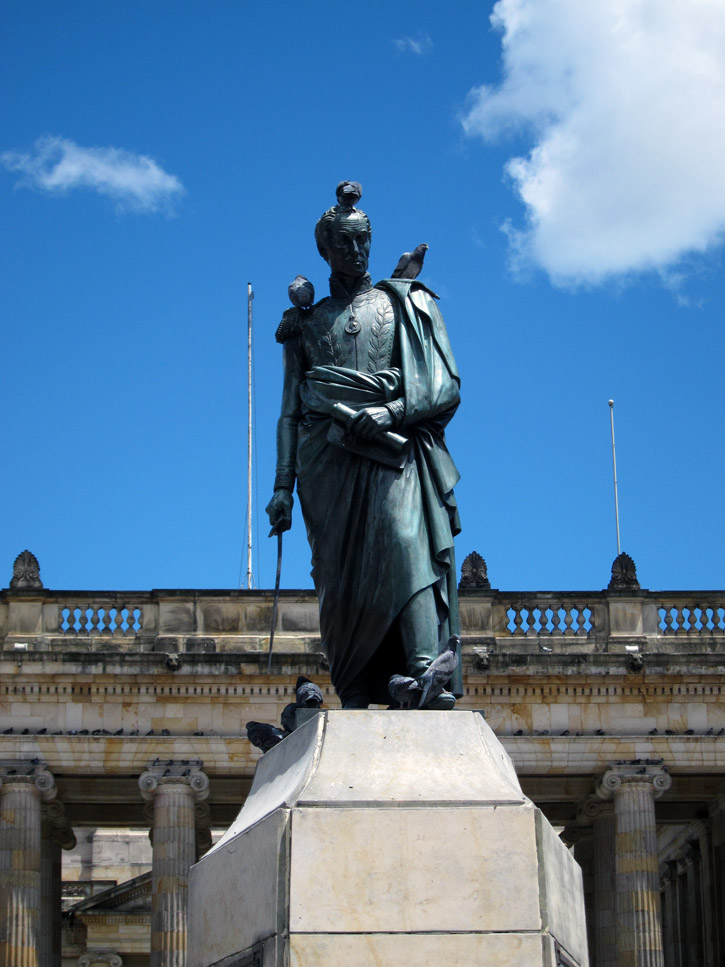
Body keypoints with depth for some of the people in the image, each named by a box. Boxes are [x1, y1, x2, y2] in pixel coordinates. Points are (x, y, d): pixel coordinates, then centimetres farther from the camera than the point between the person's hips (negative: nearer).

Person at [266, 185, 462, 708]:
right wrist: (283, 486, 8)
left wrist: (390, 412, -11)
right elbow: (291, 411, 19)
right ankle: (355, 698, -12)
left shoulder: (403, 304, 16)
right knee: (341, 579, -8)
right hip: (330, 457, 2)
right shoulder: (307, 322, 23)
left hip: (394, 450, -2)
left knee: (405, 539, -26)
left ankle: (427, 674, -40)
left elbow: (446, 388, 6)